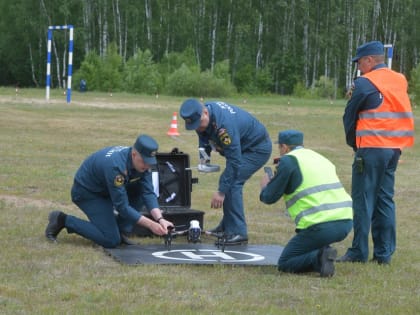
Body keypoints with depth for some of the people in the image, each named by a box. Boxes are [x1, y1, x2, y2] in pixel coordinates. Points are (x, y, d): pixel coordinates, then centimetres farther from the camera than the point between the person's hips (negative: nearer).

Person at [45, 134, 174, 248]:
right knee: (111, 240, -16)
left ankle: (121, 230, 0)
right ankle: (63, 220, -2)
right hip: (86, 192, -8)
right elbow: (122, 206, -33)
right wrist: (150, 224, -34)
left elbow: (148, 194, -12)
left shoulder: (142, 162, -14)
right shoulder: (115, 166, -37)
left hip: (107, 189, 8)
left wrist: (159, 219, -28)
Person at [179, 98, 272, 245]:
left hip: (258, 149, -10)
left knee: (232, 183, -21)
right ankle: (227, 225, 28)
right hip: (243, 147, 10)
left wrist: (221, 192, -33)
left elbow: (234, 161, -35)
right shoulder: (201, 116, -11)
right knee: (226, 181, 13)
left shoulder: (224, 124, -38)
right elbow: (203, 136, 11)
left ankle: (238, 233, -19)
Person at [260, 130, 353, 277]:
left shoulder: (288, 161, -1)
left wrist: (264, 186, 27)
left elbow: (270, 197, 3)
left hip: (321, 227, -7)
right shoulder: (320, 158, 22)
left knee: (285, 263, 8)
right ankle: (320, 254, 8)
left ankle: (319, 258, -16)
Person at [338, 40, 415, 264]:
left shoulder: (365, 83, -8)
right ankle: (384, 252, 10)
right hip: (395, 149, 7)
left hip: (372, 148, -7)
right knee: (385, 199, 11)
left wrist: (353, 143, 15)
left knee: (363, 200, -1)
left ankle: (359, 252, 0)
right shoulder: (400, 81, 12)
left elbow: (349, 116, 0)